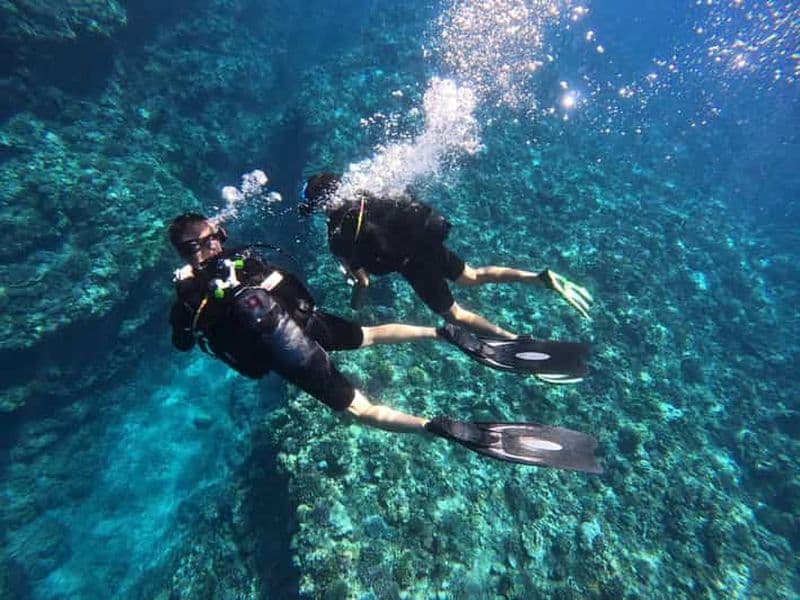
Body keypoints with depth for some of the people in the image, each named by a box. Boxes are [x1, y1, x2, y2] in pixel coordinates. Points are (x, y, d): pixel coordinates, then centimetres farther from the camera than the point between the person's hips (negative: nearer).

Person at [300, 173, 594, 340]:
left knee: (456, 315, 9)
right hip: (426, 236, 7)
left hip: (416, 263, -7)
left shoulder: (338, 238, -9)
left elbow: (363, 280, -6)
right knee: (472, 276, 24)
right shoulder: (360, 196, 12)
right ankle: (542, 277, 11)